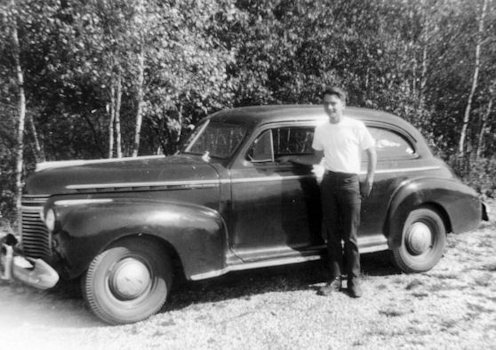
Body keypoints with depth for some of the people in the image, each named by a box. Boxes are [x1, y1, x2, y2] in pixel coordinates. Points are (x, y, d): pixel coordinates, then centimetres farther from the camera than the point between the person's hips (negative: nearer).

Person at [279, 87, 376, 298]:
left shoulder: (356, 126, -3)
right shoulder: (321, 130, 9)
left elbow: (372, 153, 3)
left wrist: (369, 181, -2)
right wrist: (292, 158, 11)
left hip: (350, 182, -4)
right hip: (328, 181, 4)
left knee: (350, 236, 0)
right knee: (332, 234, 6)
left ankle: (353, 280, 11)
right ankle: (334, 279, 14)